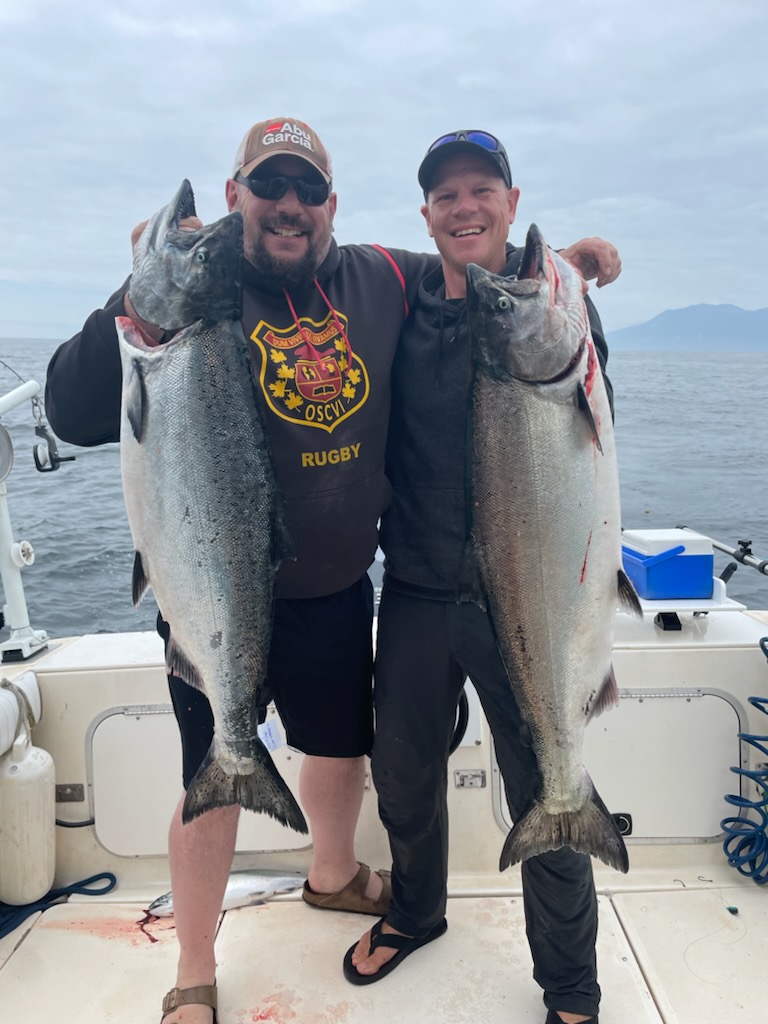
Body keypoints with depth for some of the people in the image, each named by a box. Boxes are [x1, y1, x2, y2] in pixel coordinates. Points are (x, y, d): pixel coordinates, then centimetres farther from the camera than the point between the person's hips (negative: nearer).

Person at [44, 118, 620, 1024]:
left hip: (336, 591, 5)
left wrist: (559, 262, 2)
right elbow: (74, 416, -18)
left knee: (342, 747, 24)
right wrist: (139, 302, -31)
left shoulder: (380, 281, -1)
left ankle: (332, 875, 56)